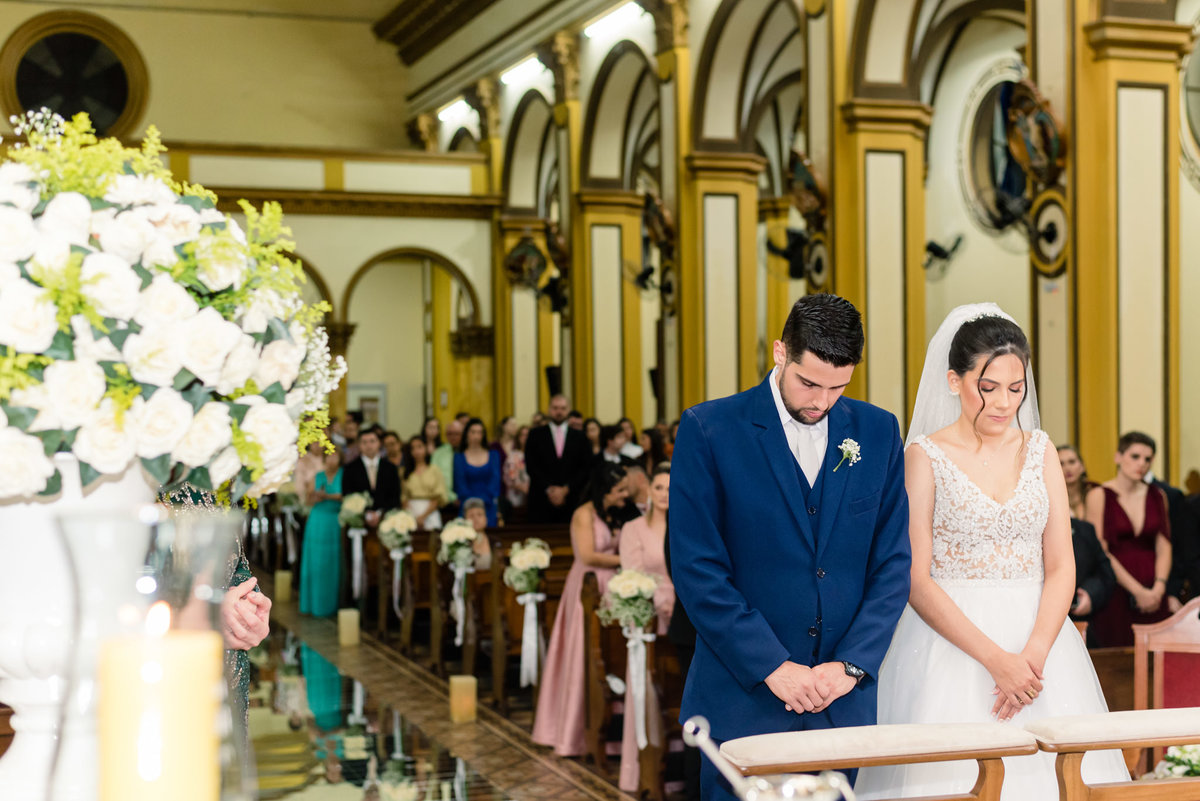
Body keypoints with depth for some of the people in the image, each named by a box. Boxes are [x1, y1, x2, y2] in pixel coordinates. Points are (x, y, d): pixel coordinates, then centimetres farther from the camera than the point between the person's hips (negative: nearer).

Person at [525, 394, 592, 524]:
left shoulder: (579, 437, 12)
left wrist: (566, 489, -6)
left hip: (570, 501, 1)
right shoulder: (536, 435, 9)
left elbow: (585, 468, 6)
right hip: (541, 501, -1)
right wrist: (549, 489, -8)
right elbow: (531, 466, 2)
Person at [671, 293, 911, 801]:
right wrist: (774, 669, -13)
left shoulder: (878, 432, 6)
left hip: (844, 700, 3)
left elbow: (893, 563, 6)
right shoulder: (709, 430, -5)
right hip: (743, 700, -3)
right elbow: (697, 569, -9)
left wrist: (850, 665, -6)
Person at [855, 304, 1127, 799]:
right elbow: (916, 581, -8)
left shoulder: (1039, 451, 9)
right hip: (951, 642, -3)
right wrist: (995, 659, -16)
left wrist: (1033, 655, -11)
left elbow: (1061, 567, 4)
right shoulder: (925, 456, -3)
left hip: (1039, 635, 4)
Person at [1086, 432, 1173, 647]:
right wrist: (1137, 591, -11)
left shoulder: (1158, 496, 13)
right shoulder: (1099, 496, -1)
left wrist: (1159, 587, -8)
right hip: (1116, 594, -4)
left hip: (1153, 596, 4)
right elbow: (1100, 552, -7)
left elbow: (1163, 547, 9)